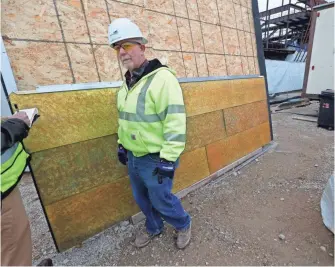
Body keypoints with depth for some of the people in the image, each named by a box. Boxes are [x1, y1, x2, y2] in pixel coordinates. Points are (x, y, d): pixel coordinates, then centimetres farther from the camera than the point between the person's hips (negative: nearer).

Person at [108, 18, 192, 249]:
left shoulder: (162, 77, -20)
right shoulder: (128, 82, 8)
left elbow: (175, 123, -24)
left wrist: (168, 159, -23)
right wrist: (122, 145, 18)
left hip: (155, 159, -8)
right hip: (133, 157, 8)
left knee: (161, 200, 10)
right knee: (142, 198, 23)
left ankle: (184, 225, 40)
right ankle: (154, 228, 50)